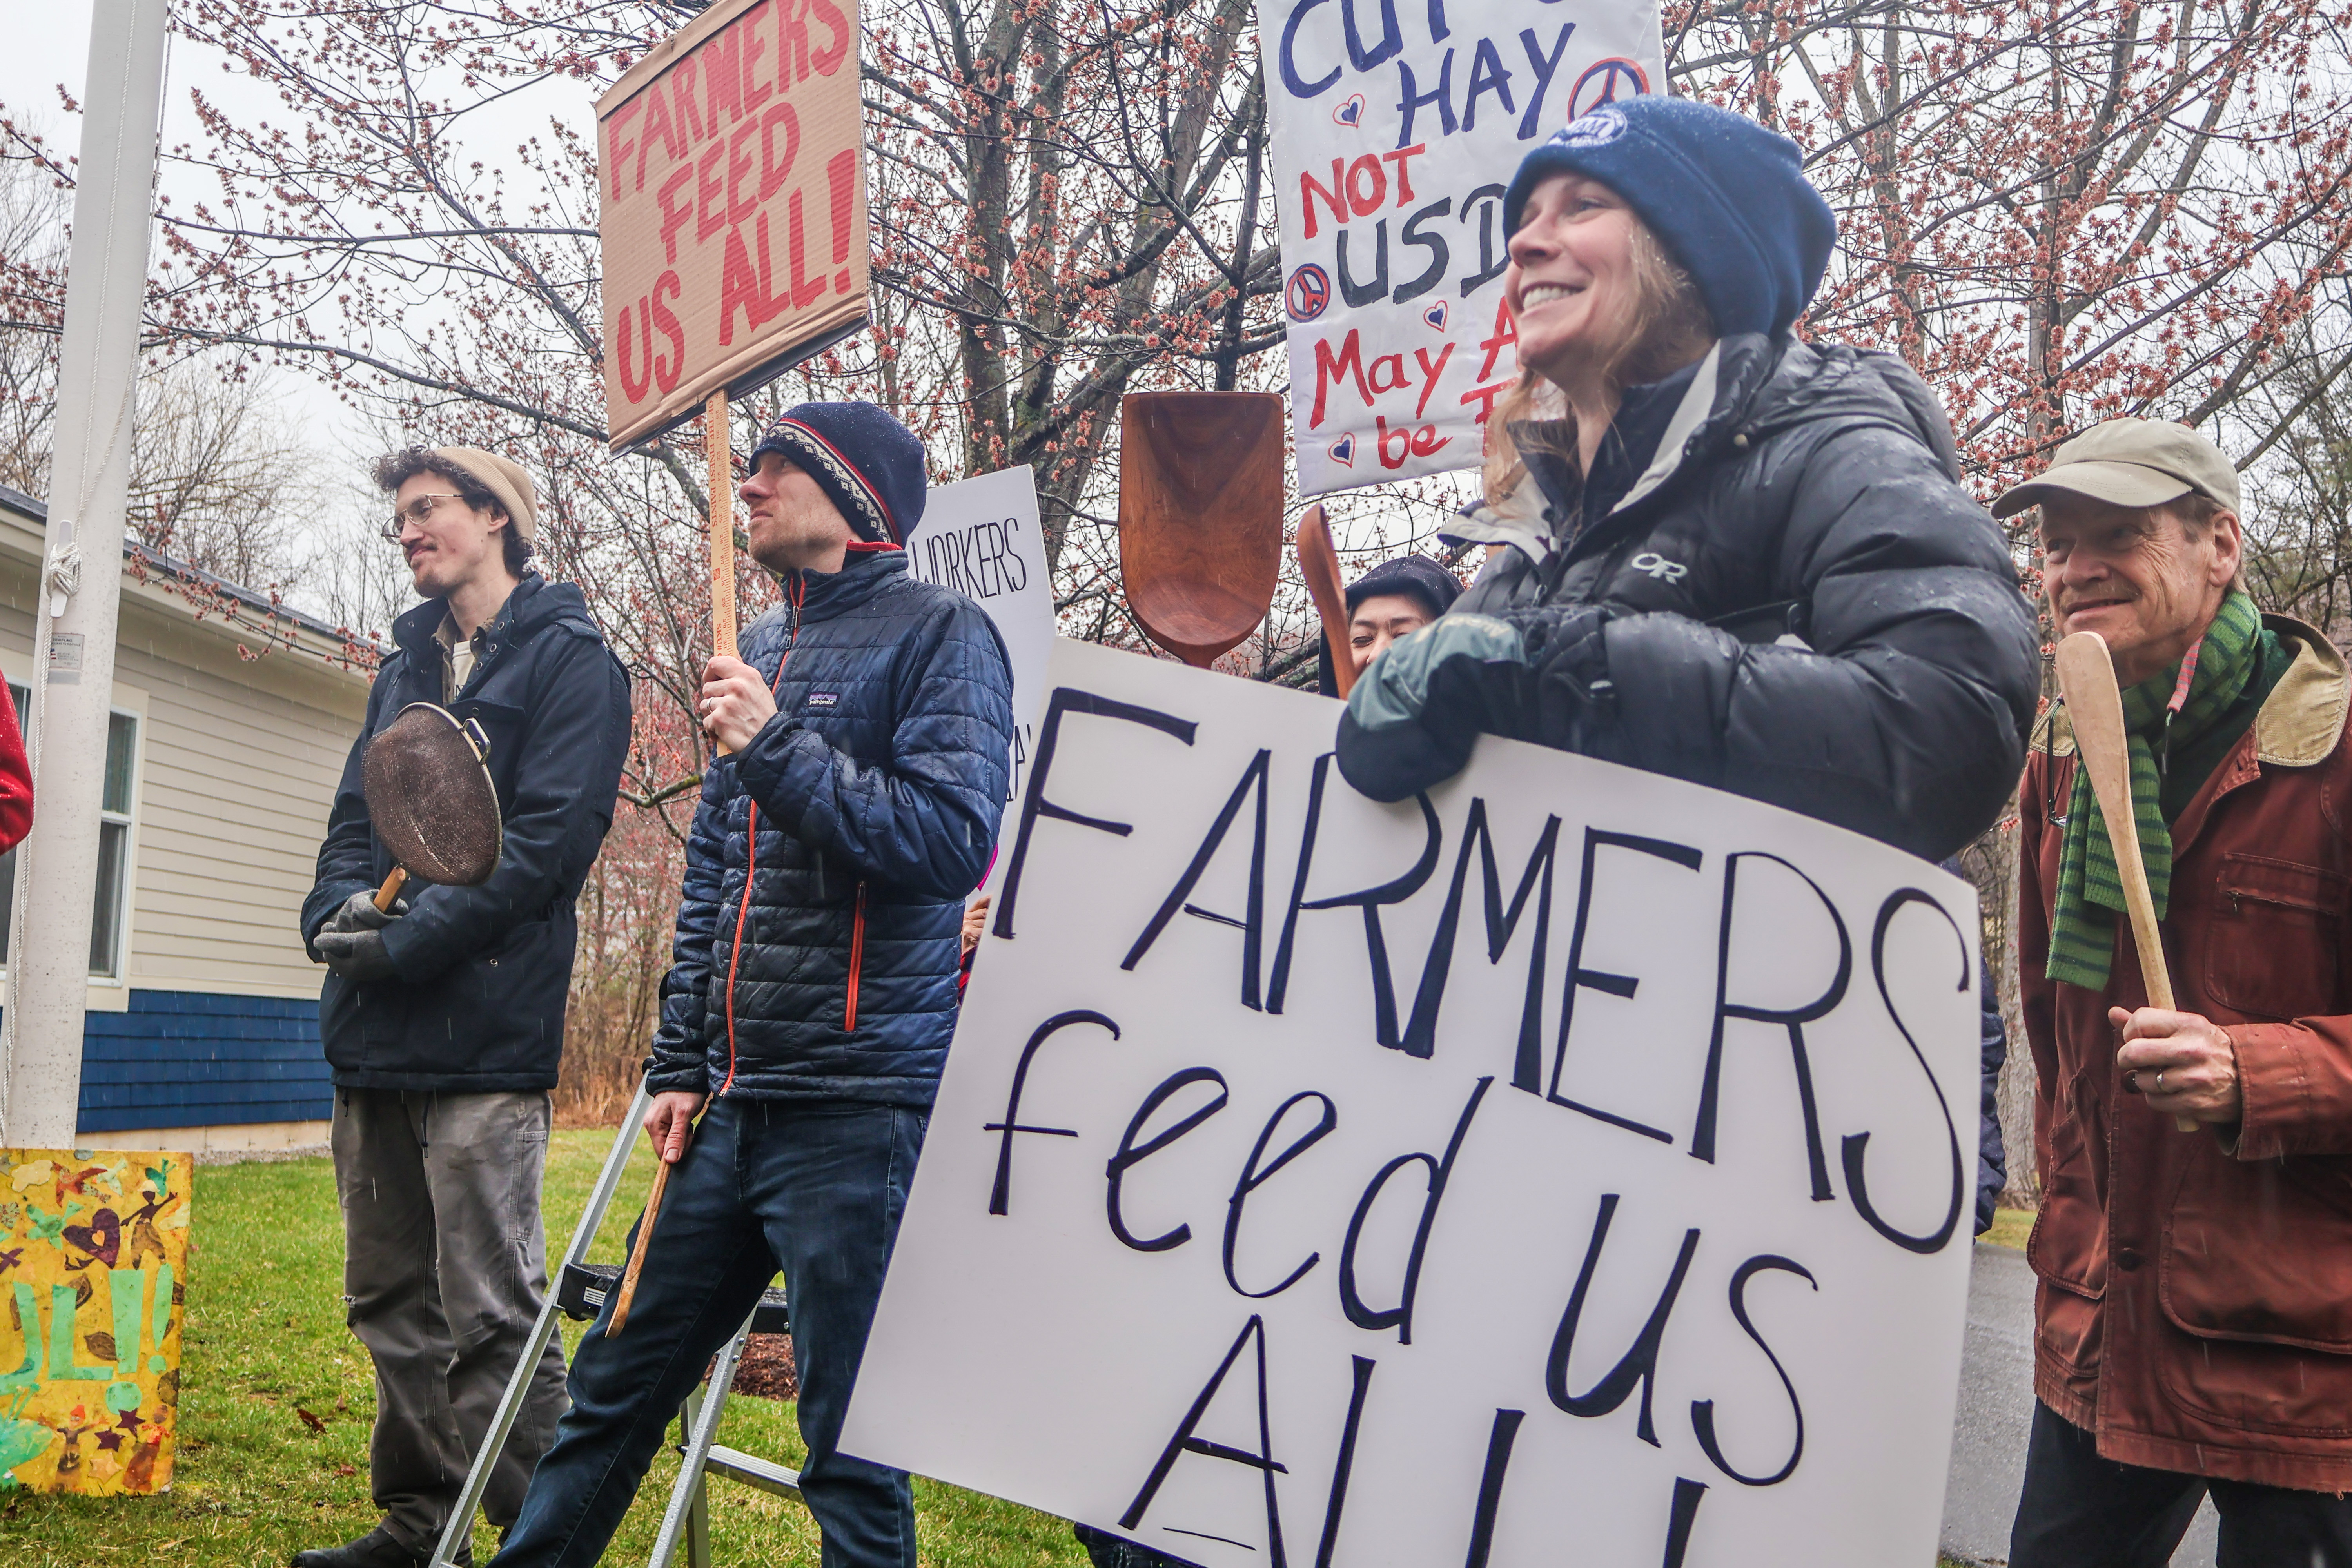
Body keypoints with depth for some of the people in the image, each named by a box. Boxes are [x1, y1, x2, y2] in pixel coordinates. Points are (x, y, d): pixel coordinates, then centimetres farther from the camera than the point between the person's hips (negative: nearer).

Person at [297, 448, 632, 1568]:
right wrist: (341, 911, -4)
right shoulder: (406, 665, 20)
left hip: (483, 1032, -8)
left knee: (491, 1315, -6)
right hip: (374, 1036, 8)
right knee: (390, 1300, 15)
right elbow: (353, 821, 17)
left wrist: (407, 938, -17)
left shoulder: (569, 658, -3)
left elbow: (547, 842, -13)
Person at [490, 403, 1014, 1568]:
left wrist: (780, 748, -16)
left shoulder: (937, 633, -3)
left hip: (859, 1115, -7)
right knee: (616, 1380, 17)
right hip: (732, 1109, 8)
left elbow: (952, 840, -16)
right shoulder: (759, 651, 19)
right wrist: (678, 1063, 16)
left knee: (853, 1446, 2)